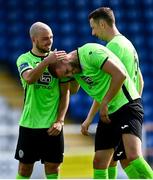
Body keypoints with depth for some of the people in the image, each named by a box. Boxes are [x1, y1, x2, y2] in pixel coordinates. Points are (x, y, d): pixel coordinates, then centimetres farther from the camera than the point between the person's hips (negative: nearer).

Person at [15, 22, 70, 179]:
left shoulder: (58, 59, 5)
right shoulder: (24, 59, 1)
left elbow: (65, 93, 5)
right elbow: (29, 78, -22)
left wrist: (60, 121, -5)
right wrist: (47, 61, -32)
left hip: (52, 125, 1)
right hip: (29, 123, -1)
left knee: (53, 166, 2)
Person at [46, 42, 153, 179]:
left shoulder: (90, 52, -15)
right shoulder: (75, 69, 11)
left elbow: (120, 74, -22)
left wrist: (104, 103, -16)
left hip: (127, 105, -9)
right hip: (107, 113, 9)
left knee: (133, 156, -27)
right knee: (99, 162, 6)